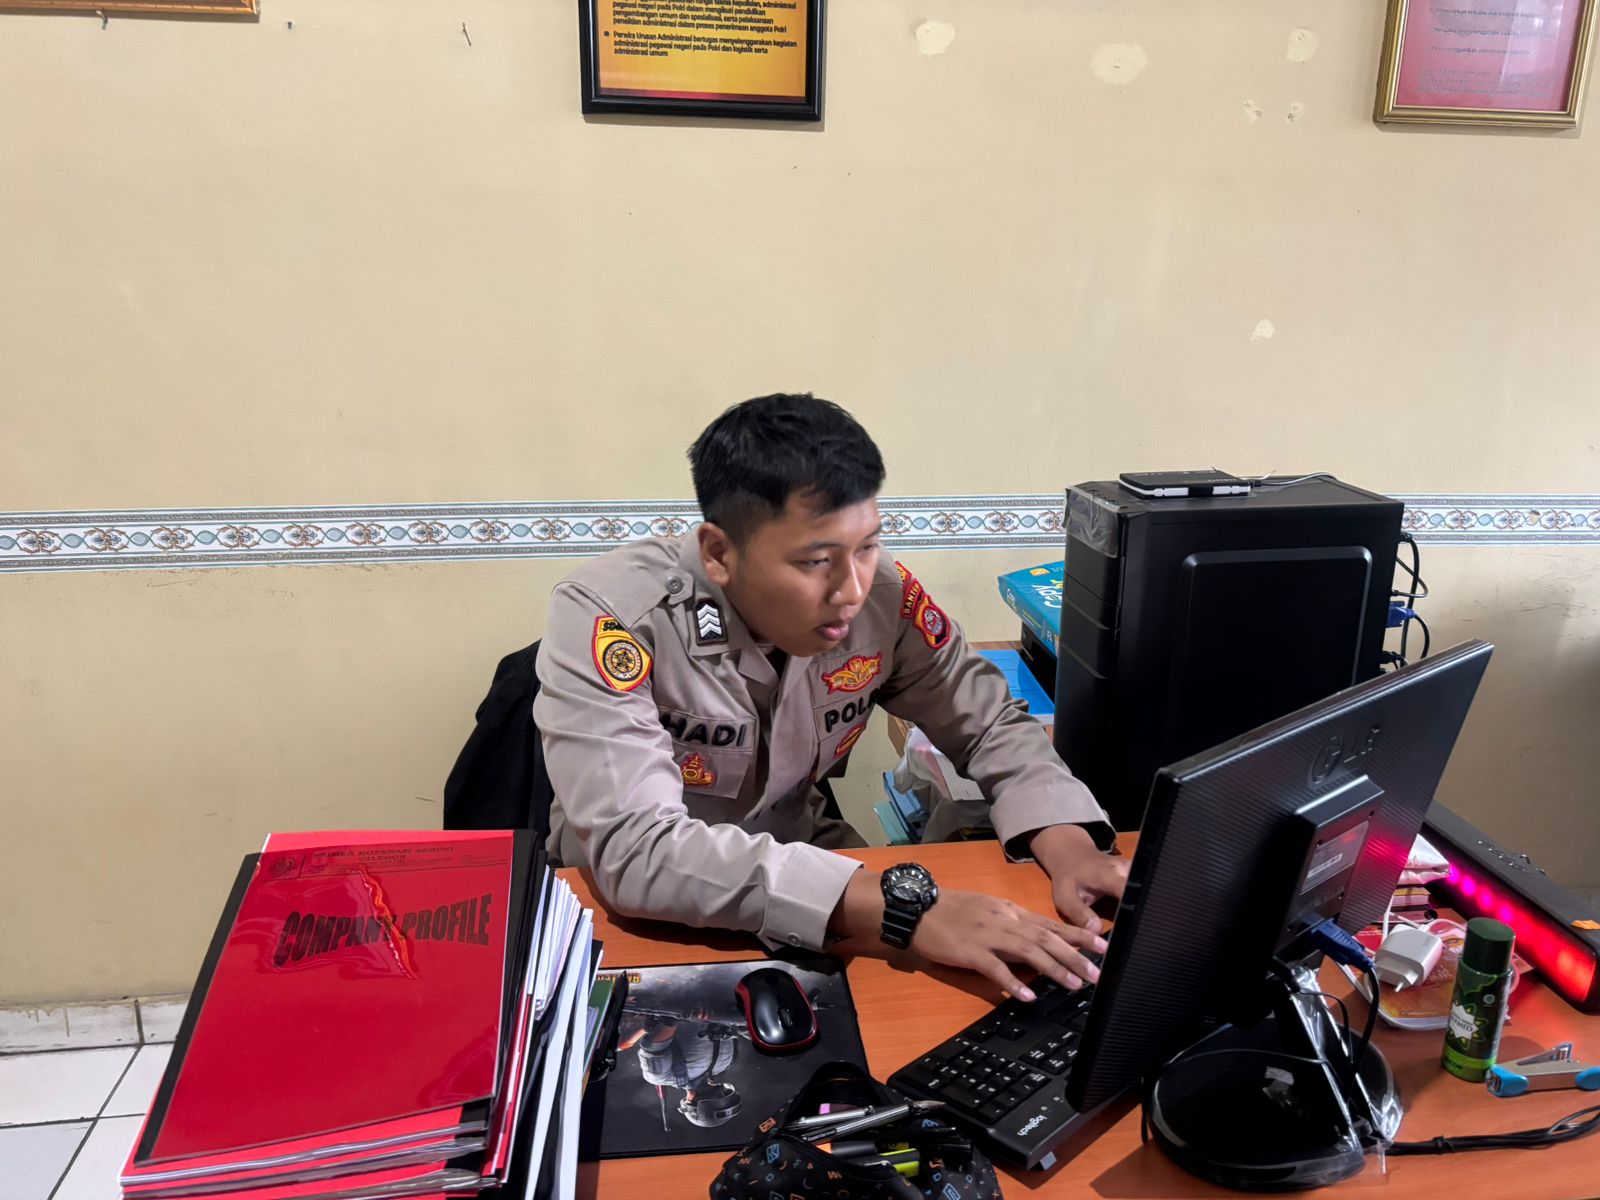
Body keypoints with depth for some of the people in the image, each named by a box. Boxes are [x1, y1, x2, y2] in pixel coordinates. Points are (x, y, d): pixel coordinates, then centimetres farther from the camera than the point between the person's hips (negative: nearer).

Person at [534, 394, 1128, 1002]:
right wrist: (895, 904, -43)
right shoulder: (608, 616, -27)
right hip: (633, 914, -5)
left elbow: (993, 724, -1)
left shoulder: (881, 593, -14)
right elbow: (633, 847, -37)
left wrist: (1070, 844, -22)